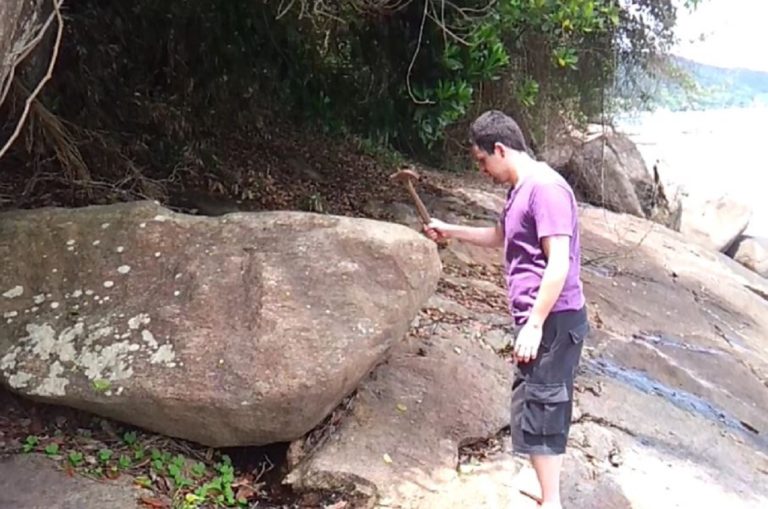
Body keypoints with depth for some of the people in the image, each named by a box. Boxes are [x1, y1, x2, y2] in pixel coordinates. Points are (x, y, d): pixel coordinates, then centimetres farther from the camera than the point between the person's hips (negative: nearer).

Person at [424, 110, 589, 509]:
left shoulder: (545, 188, -18)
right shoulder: (520, 189, 13)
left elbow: (559, 264, -24)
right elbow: (499, 237, 33)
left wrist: (533, 325, -23)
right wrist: (451, 230, 30)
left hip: (552, 321, -10)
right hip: (541, 320, 10)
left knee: (537, 409, -3)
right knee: (542, 407, 18)